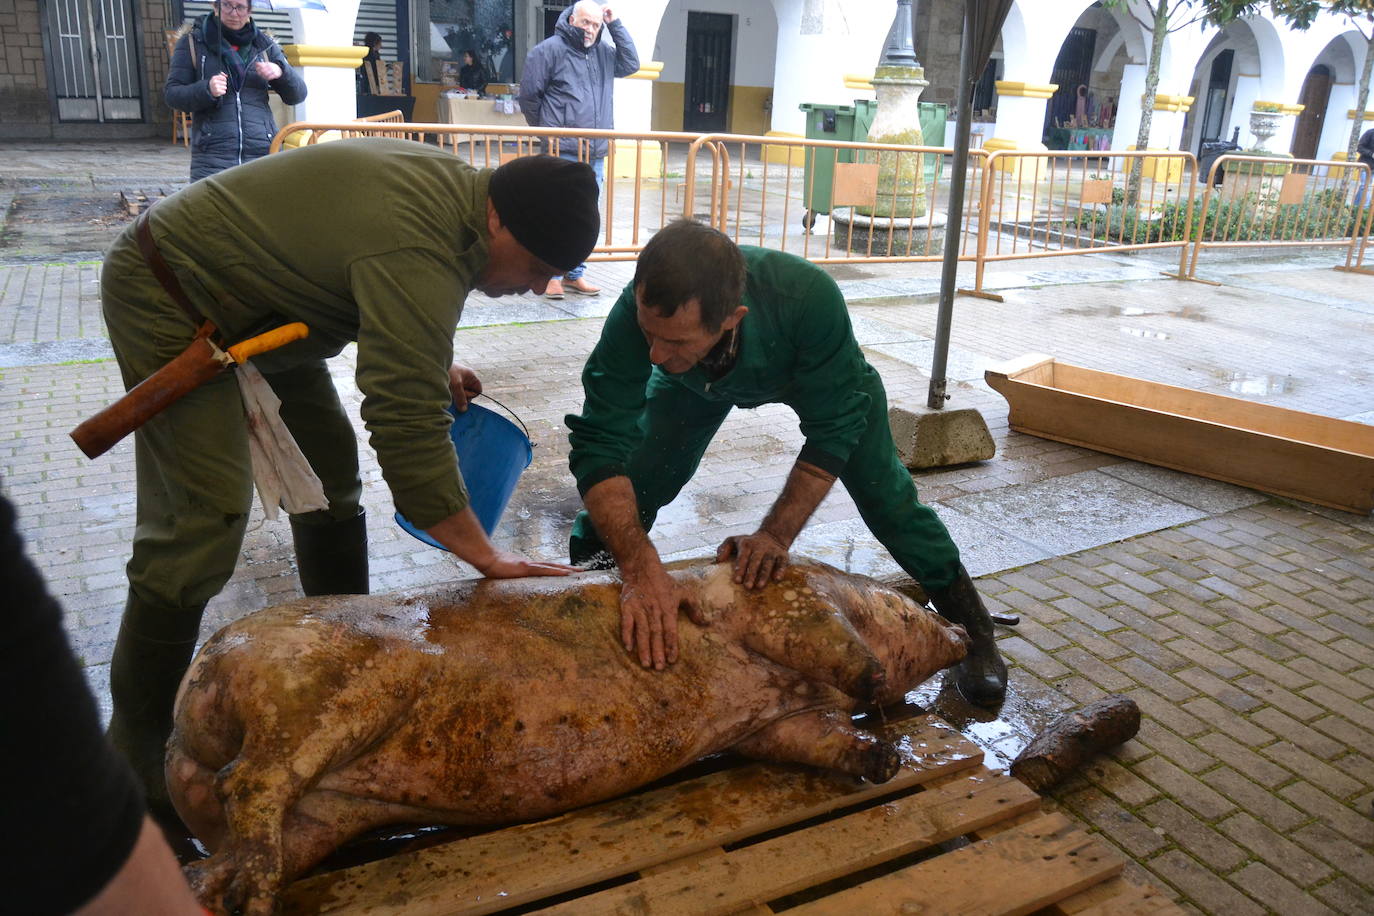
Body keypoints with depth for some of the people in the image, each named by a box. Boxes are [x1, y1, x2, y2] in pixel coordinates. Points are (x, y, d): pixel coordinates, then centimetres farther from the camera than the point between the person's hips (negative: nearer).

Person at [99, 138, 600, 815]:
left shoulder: (452, 186, -4)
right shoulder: (418, 252, -34)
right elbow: (408, 427, -37)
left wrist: (431, 365, 1)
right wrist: (488, 560, -30)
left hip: (255, 306, 10)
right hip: (168, 298, -10)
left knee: (329, 465, 11)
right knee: (202, 519, -16)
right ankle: (137, 755, -3)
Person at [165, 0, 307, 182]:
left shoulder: (264, 45, 16)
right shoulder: (192, 42, 12)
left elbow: (297, 95, 13)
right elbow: (171, 94, 7)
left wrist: (281, 71, -8)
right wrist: (206, 90, -13)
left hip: (261, 154, 1)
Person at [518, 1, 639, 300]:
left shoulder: (601, 52, 14)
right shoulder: (549, 49, -4)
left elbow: (631, 64, 10)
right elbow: (528, 95, -3)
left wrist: (615, 25, 6)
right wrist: (547, 131, 5)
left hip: (595, 153, 6)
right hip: (562, 152, -6)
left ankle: (574, 274, 18)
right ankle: (552, 275, 3)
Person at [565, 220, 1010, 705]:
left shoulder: (808, 297, -47)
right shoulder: (635, 313, -43)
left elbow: (833, 430, -35)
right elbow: (599, 447, -43)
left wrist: (775, 535, -39)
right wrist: (641, 569, -55)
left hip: (819, 372, -1)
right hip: (696, 383, 2)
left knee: (885, 496, -3)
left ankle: (974, 630, 18)